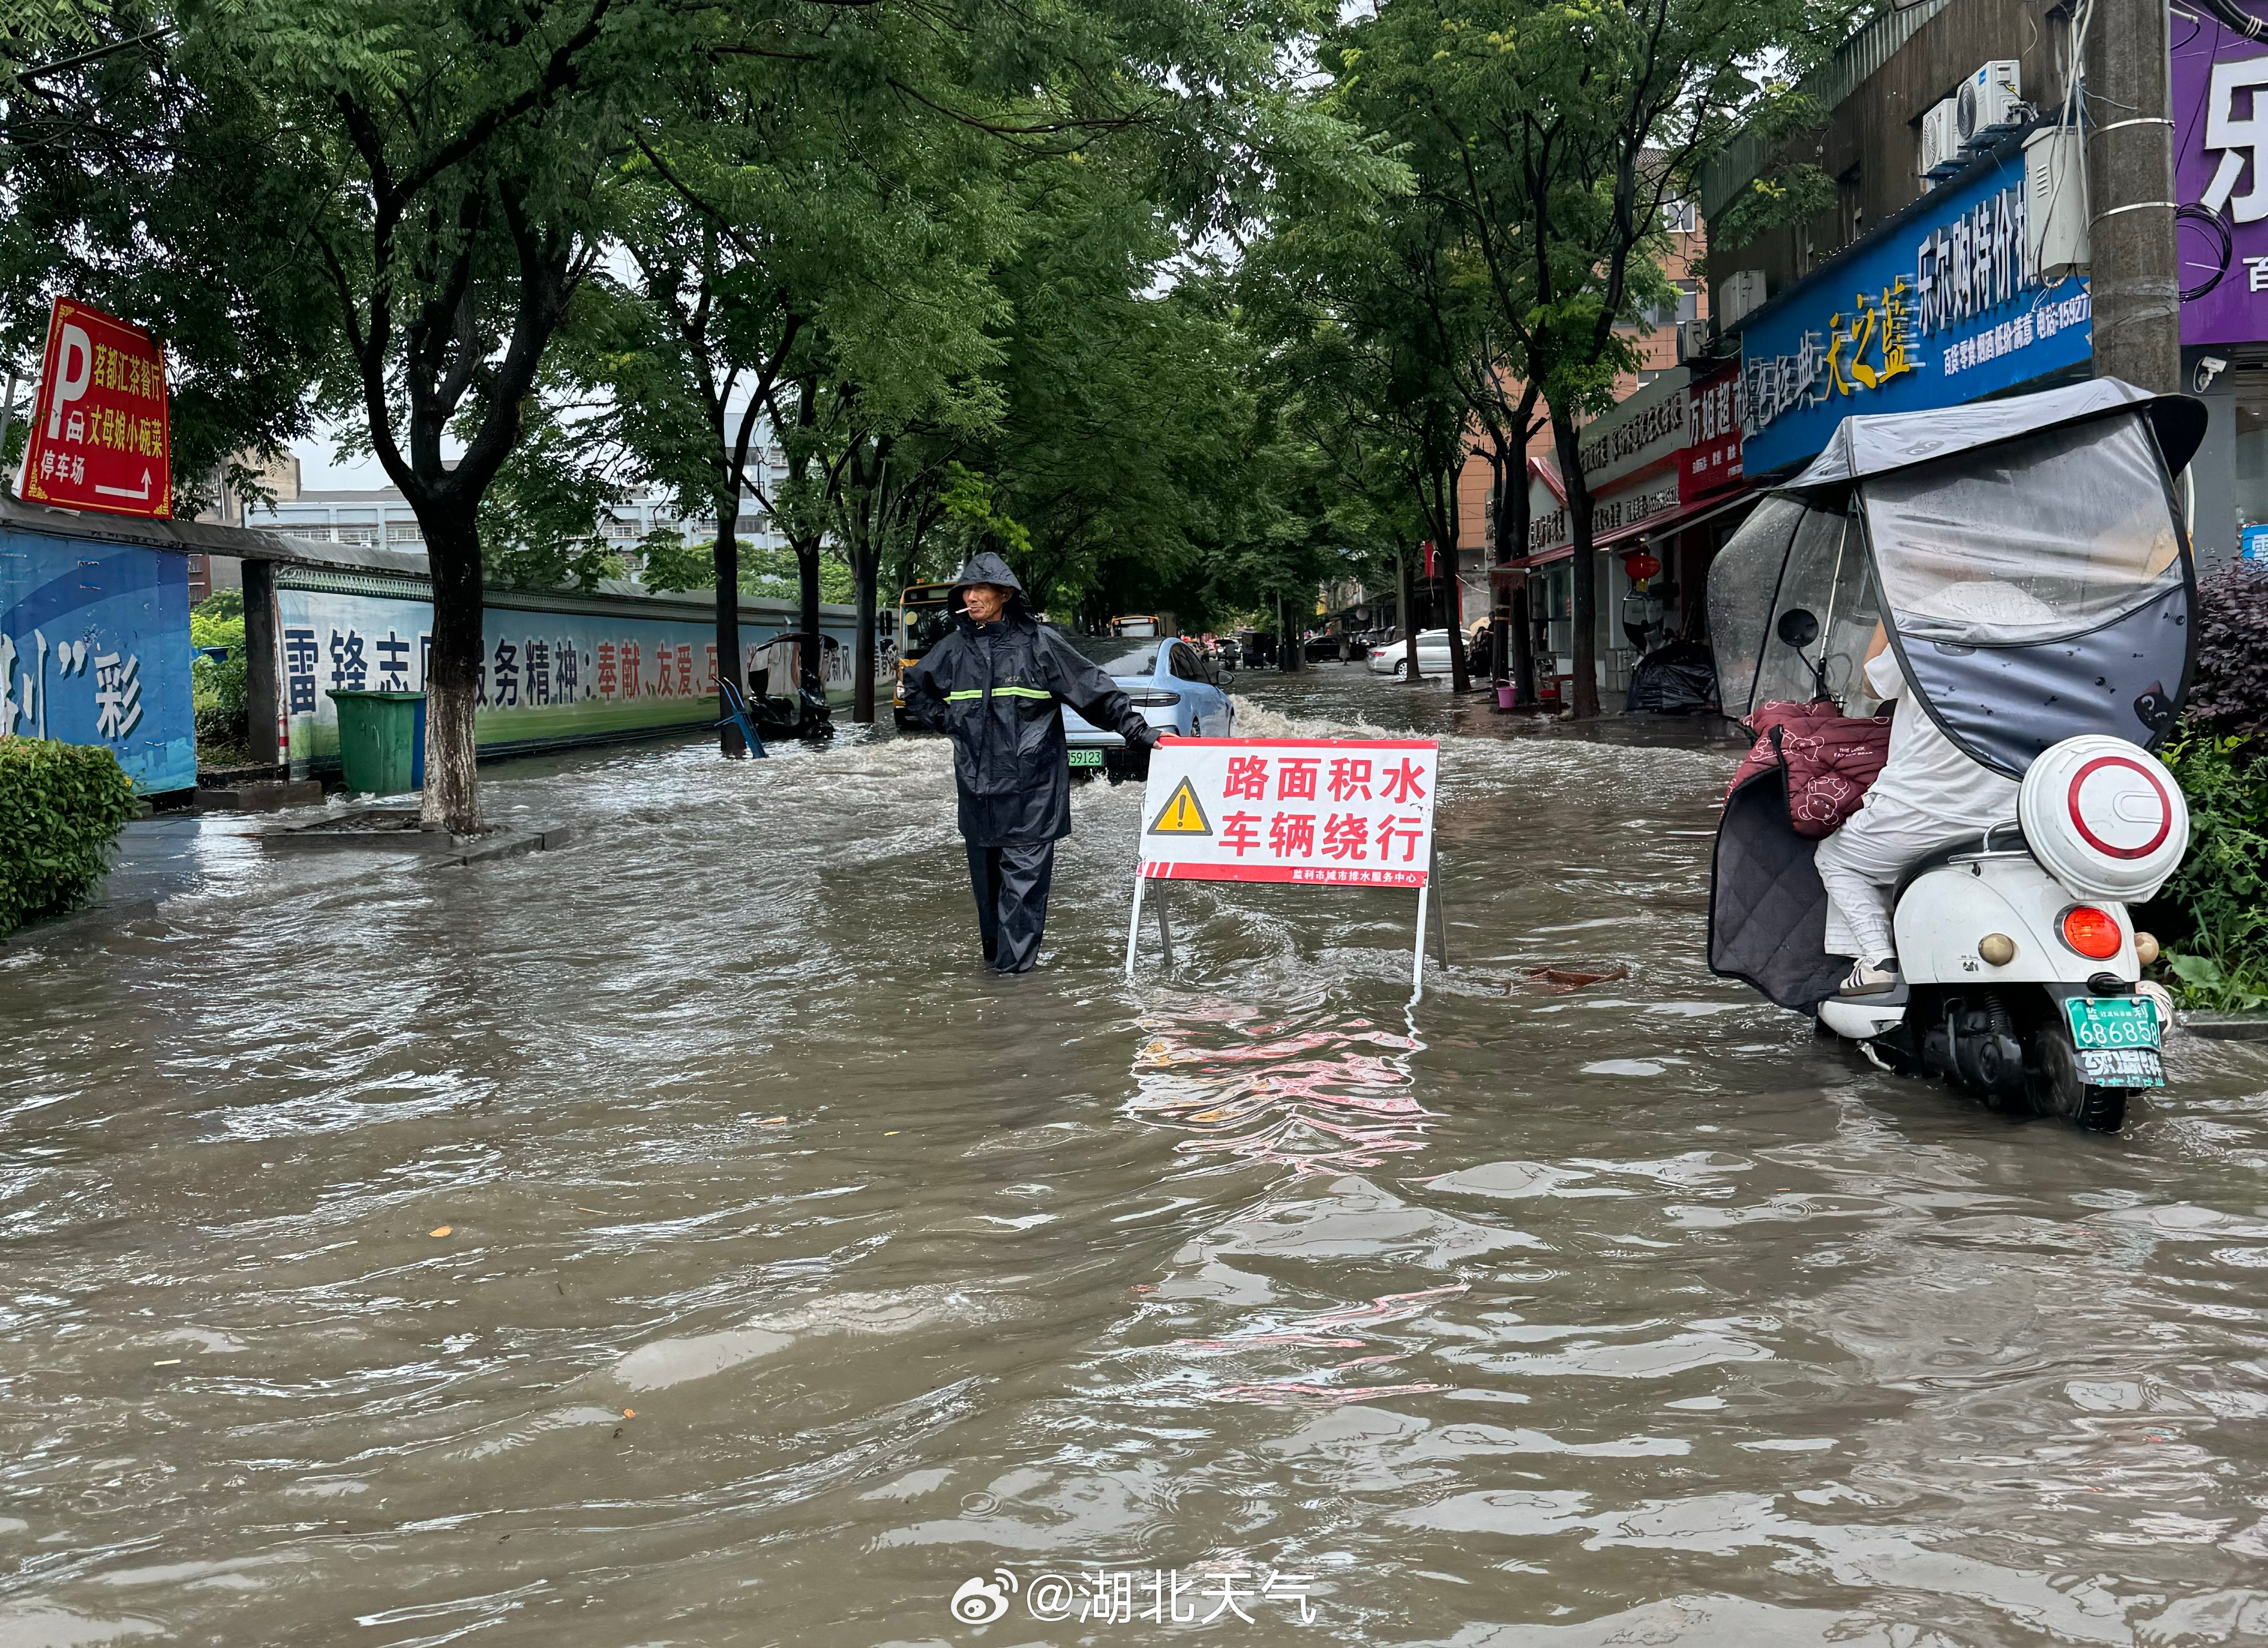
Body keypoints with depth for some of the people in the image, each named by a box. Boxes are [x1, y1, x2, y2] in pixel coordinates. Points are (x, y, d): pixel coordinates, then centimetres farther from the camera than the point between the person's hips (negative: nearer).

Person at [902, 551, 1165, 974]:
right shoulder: (954, 648, 9)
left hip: (1031, 785, -5)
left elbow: (1093, 689, -3)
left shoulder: (1039, 642, -5)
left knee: (1024, 871, -8)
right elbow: (915, 689, 27)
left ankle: (1015, 960, -7)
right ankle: (994, 952, 26)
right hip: (977, 785, 5)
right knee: (985, 874, 12)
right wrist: (947, 723, 14)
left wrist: (1138, 730, -7)